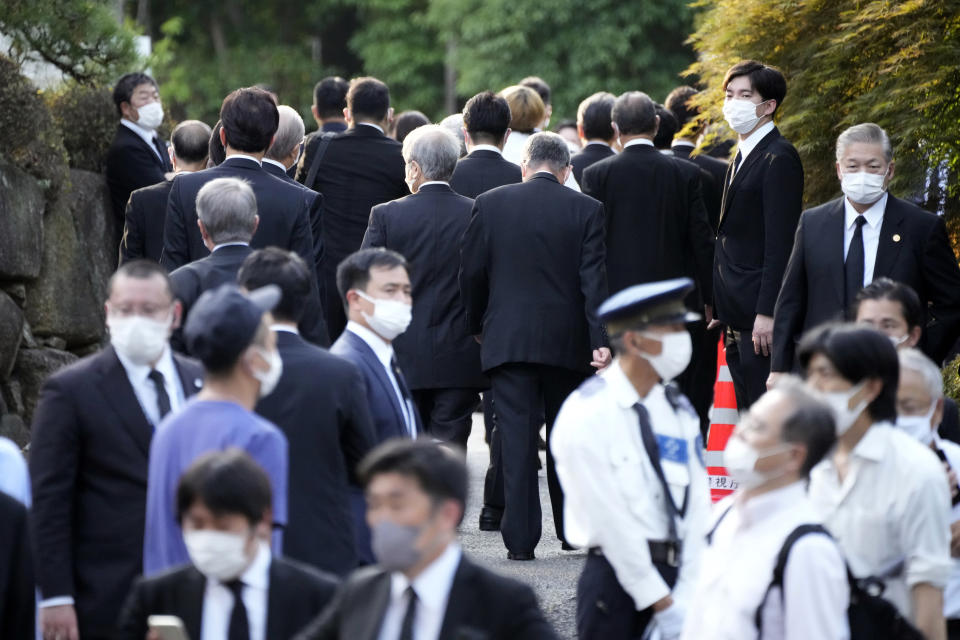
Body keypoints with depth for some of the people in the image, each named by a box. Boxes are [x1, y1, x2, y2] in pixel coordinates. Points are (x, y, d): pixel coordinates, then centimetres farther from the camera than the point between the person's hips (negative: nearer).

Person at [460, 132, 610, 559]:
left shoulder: (490, 204, -1)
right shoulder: (586, 210, -2)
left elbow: (471, 272, 3)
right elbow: (594, 279, -8)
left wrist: (476, 326, 17)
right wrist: (601, 340, -11)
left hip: (508, 341, 0)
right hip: (566, 342, 1)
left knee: (515, 436, -1)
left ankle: (520, 539, -5)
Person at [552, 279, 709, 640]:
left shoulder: (679, 410, 10)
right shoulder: (588, 413, -9)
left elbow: (696, 506, 5)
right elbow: (609, 518, -12)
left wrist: (684, 600, -6)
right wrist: (662, 605, -12)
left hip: (676, 571, 5)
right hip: (618, 576, -5)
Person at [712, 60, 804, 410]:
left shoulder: (779, 158, -12)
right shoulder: (743, 158, 18)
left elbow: (780, 243, -17)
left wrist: (766, 314, -21)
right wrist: (723, 312, 18)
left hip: (761, 318, -10)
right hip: (739, 319, 10)